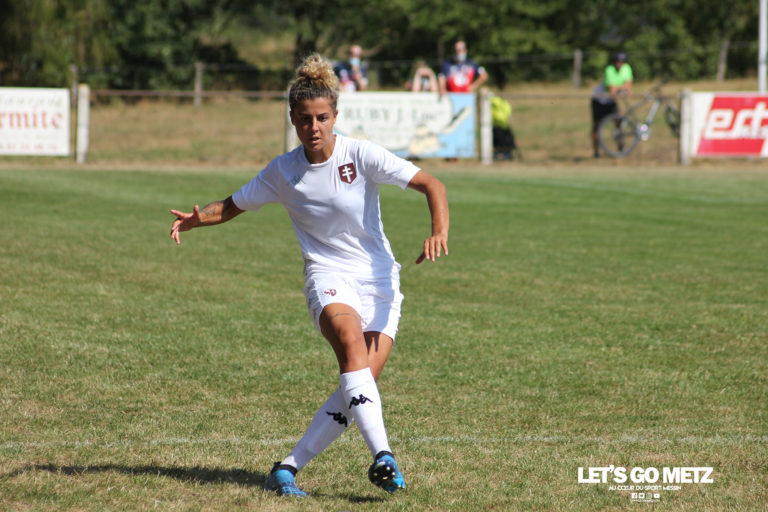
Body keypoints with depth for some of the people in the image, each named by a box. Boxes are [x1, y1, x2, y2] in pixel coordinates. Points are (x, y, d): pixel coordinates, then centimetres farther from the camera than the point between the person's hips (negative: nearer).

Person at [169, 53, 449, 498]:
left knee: (363, 382, -14)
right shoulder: (282, 172, 1)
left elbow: (431, 185, -8)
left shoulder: (362, 155, -7)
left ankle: (289, 468, -4)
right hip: (329, 276, 0)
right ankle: (382, 456, -42)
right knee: (352, 342, -32)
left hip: (380, 280, 0)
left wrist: (440, 231, -26)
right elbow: (233, 205, 15)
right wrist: (197, 219, -5)